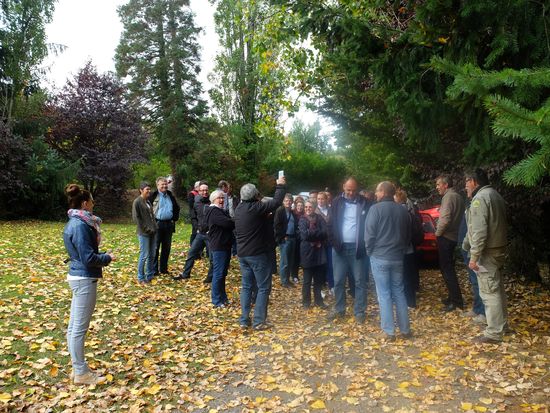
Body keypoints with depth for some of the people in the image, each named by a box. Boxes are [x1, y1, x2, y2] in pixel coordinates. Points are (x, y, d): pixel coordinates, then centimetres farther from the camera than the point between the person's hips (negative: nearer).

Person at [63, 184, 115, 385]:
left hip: (78, 277, 10)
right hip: (84, 279, -10)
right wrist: (108, 258, -5)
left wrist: (103, 255, 7)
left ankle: (78, 368, 27)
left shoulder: (75, 223, 11)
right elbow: (89, 258, -21)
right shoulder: (80, 225, -19)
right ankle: (81, 373, 11)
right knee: (80, 327, 0)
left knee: (74, 326, 16)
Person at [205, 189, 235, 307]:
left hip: (225, 246, 10)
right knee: (218, 273, -5)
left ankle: (223, 297, 26)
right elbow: (228, 223, -23)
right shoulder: (214, 211, -14)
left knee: (223, 273, 16)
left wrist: (235, 222, -7)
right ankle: (216, 301, 3)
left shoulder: (222, 211, 19)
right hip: (218, 247, -10)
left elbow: (229, 224, 13)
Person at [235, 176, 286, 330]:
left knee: (246, 286, 14)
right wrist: (280, 186, -1)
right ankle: (258, 321, 3)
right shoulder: (256, 207, -16)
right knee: (263, 287, 3)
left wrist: (258, 200, 23)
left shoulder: (239, 208, 6)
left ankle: (244, 320, 15)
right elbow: (276, 202, -16)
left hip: (242, 254, 7)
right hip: (257, 254, -7)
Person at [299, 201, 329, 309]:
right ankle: (306, 301, 18)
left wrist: (312, 232, -16)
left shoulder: (320, 219, 5)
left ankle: (318, 300, 24)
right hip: (307, 252, -2)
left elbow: (325, 233, -9)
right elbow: (304, 235, -16)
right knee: (307, 280, 6)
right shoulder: (302, 220, 0)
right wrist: (318, 233, -11)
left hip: (319, 252, 2)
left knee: (319, 279, 11)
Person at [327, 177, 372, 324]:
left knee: (360, 282, 5)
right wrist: (333, 242, -5)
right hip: (340, 247, 2)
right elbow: (331, 224, 6)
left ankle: (359, 312, 16)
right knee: (338, 281, 9)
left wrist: (365, 244, -9)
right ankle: (339, 310, 23)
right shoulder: (337, 202, 4)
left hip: (357, 248, -2)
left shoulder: (364, 203, -2)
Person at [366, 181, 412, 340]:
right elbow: (408, 235, 14)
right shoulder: (403, 210, 7)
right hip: (398, 257, 5)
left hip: (379, 257, -5)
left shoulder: (376, 209, -11)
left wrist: (370, 251, 2)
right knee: (399, 293, 13)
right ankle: (405, 329, 17)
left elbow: (369, 234, -12)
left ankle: (389, 331, 5)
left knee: (384, 294, 2)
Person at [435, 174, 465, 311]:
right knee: (448, 268, 17)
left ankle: (456, 301, -1)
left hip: (445, 238, -10)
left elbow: (445, 219, -25)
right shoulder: (458, 197, 15)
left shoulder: (448, 197, -15)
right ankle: (453, 297, 24)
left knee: (447, 269, -5)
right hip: (453, 237, 10)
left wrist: (438, 233, -11)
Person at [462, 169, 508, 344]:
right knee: (497, 289, 19)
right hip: (498, 249, 10)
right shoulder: (495, 195, 15)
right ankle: (502, 324, 31)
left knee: (489, 292, -5)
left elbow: (479, 231, -23)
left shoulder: (480, 198, -16)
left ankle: (494, 333, 0)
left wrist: (474, 256, -21)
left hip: (486, 253, -10)